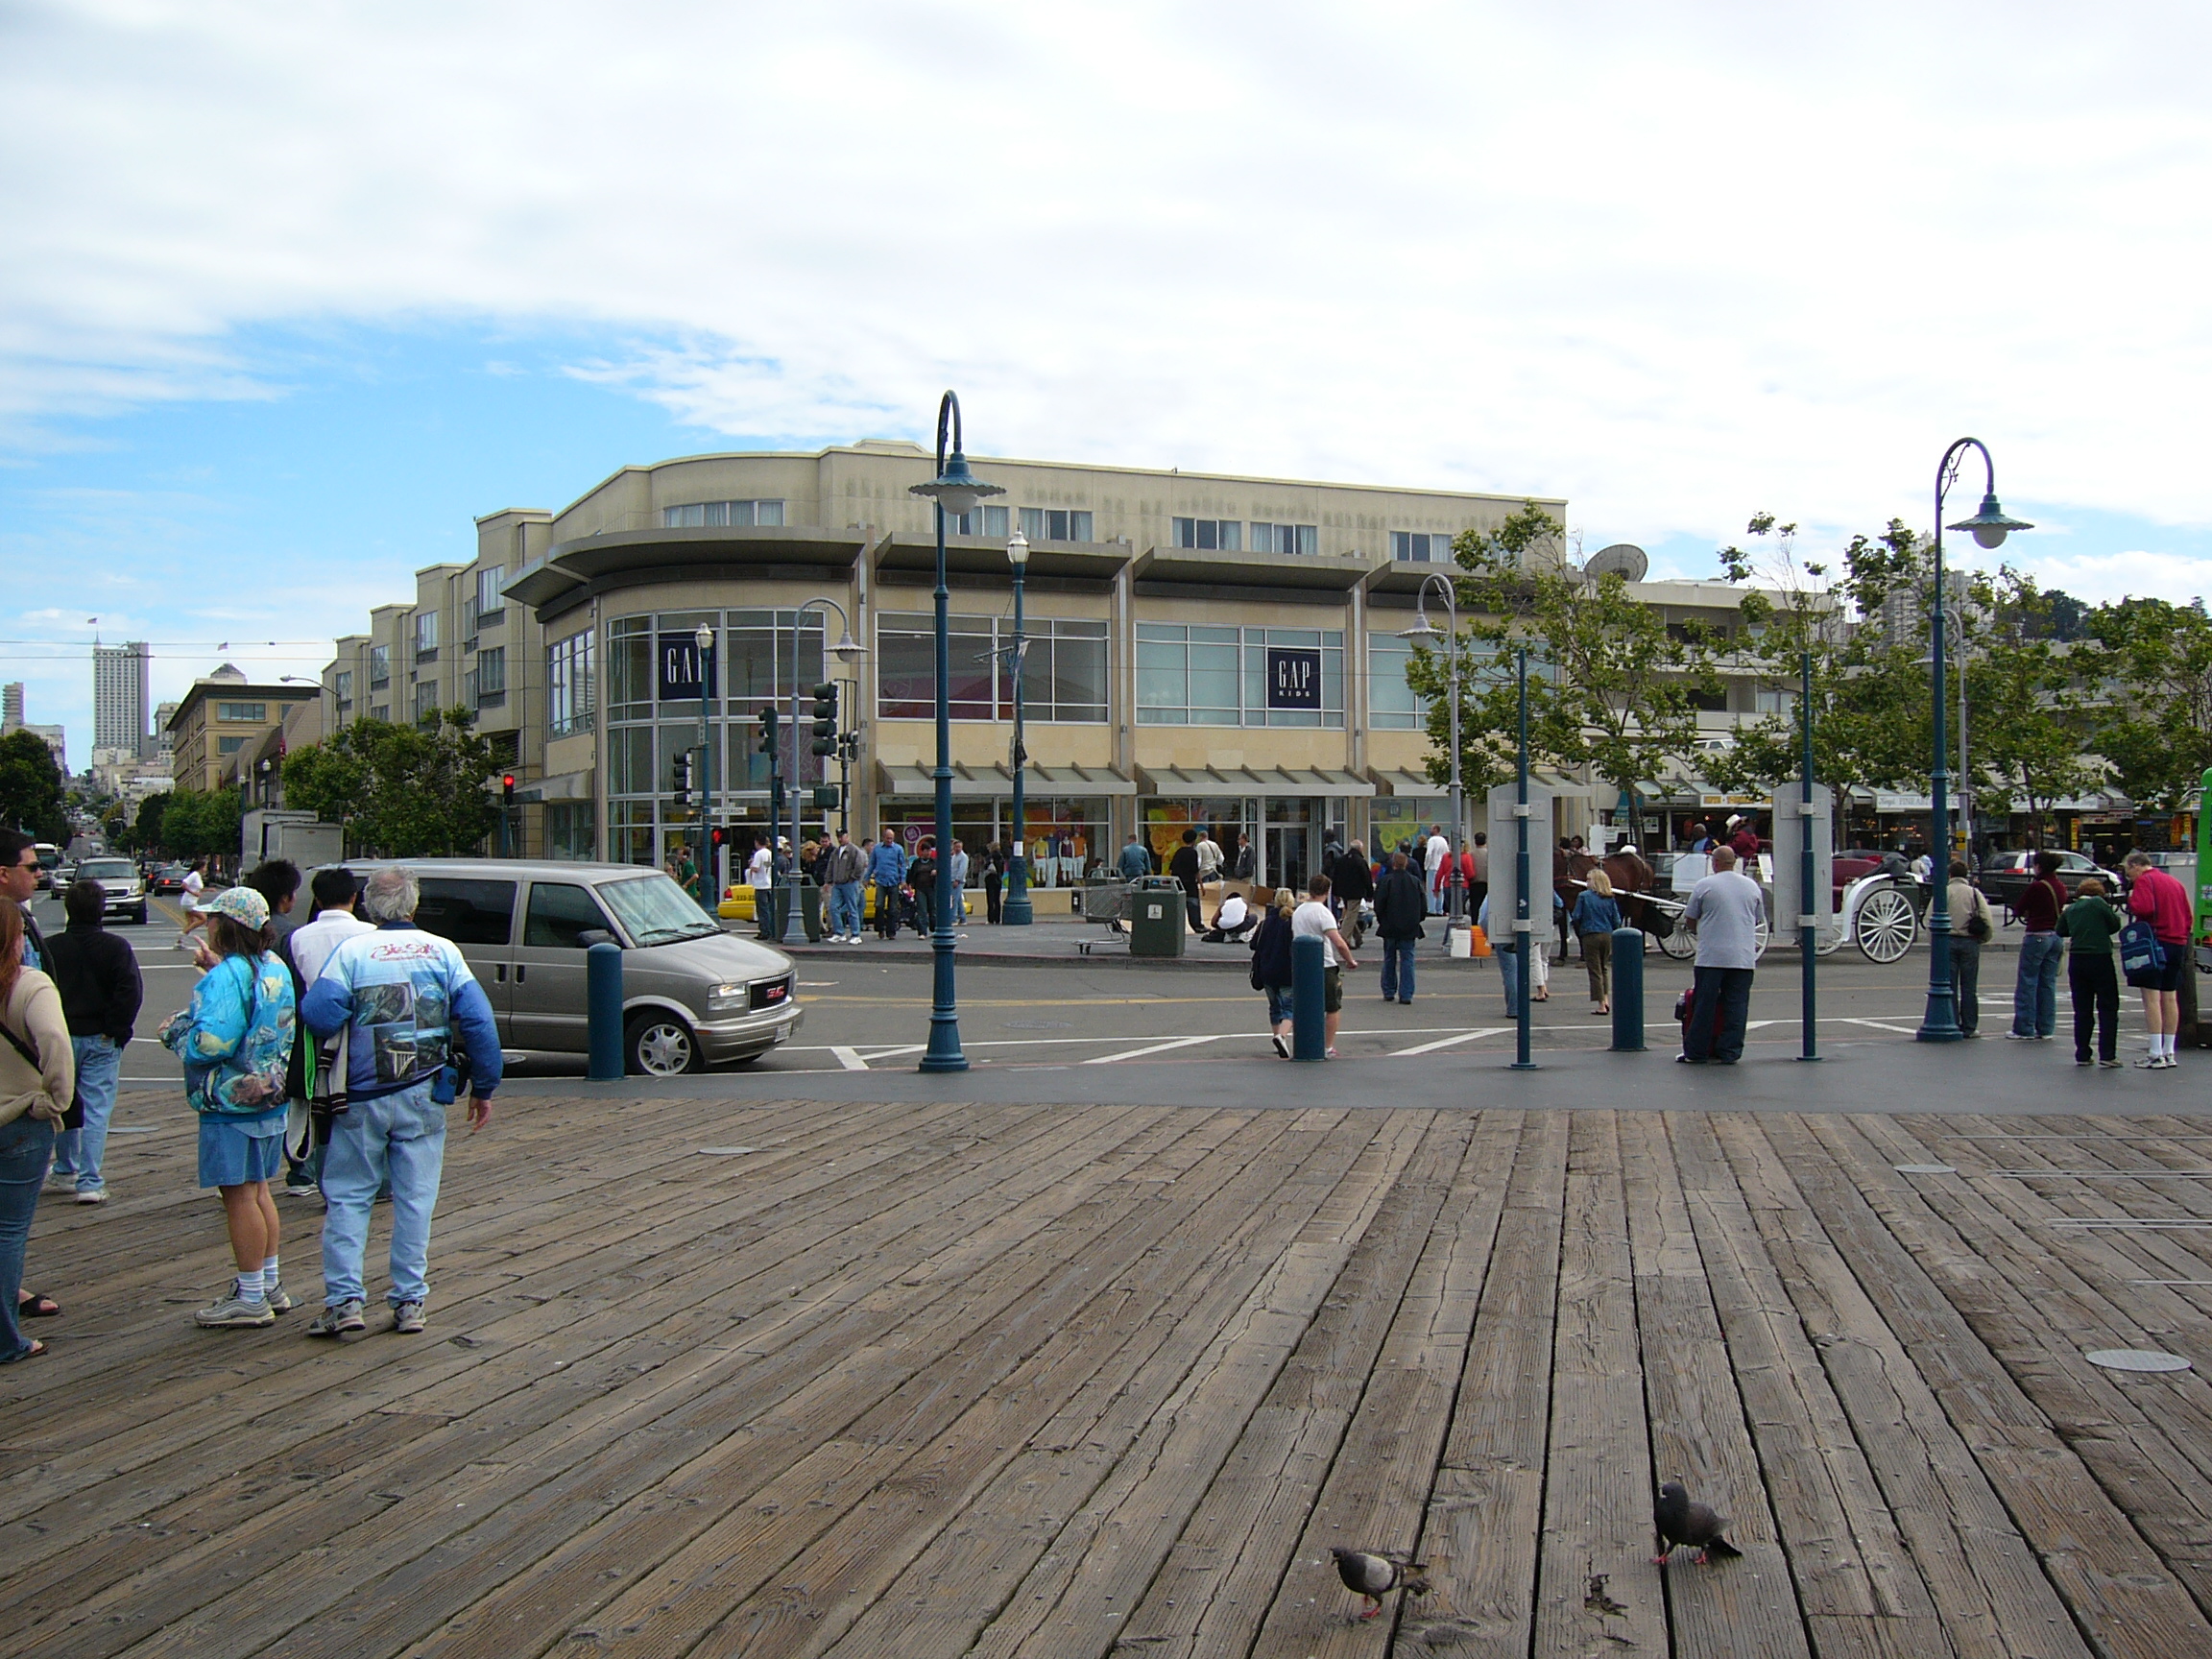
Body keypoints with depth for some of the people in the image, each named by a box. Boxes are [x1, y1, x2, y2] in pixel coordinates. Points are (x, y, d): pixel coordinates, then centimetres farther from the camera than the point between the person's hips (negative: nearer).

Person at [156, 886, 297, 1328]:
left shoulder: (226, 977, -19)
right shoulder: (276, 968, 8)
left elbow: (210, 1043, -27)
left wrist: (175, 1032, -7)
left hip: (232, 1103, -9)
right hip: (270, 1100, 9)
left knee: (239, 1195, -2)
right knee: (258, 1190, 18)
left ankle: (251, 1299, 4)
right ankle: (270, 1286, 26)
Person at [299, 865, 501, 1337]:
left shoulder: (351, 951, -2)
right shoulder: (443, 951, 2)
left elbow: (318, 1015, -15)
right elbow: (478, 1020, -3)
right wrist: (483, 1088, 4)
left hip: (362, 1098, -1)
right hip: (423, 1096, 1)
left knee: (347, 1197, 8)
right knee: (415, 1200, 8)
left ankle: (343, 1301, 4)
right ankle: (409, 1302, 9)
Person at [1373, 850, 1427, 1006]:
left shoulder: (1386, 880, -9)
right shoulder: (1415, 881, 0)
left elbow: (1379, 904, -8)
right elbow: (1424, 906, 4)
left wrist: (1381, 921, 8)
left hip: (1390, 928, -1)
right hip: (1410, 929, 2)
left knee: (1389, 959, 11)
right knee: (1407, 959, 3)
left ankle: (1389, 992, 16)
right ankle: (1406, 995, -3)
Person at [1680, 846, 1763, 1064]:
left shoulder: (1704, 886, -3)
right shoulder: (1752, 886, 9)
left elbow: (1690, 919, 4)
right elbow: (1758, 918, 19)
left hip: (1711, 956, -3)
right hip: (1743, 957, 3)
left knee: (1704, 1004, 2)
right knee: (1736, 1005, 5)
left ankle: (1696, 1052, 6)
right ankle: (1730, 1052, 4)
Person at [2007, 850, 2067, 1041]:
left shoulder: (2036, 887, -14)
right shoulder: (2061, 887, 7)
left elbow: (2017, 910, -6)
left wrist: (2026, 913, 14)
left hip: (2037, 937, -7)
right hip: (2056, 937, 7)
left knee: (2027, 984, -1)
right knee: (2048, 983, 10)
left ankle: (2024, 1029, 0)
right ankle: (2045, 1029, 11)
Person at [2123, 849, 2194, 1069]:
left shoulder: (2144, 881, -6)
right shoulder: (2175, 883, 18)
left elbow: (2144, 908, -21)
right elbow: (2188, 916, 17)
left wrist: (2130, 901, -2)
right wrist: (2182, 938, 20)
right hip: (2178, 944, 8)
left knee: (2151, 998, -7)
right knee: (2170, 998, 12)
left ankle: (2156, 1055, -11)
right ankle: (2169, 1053, 15)